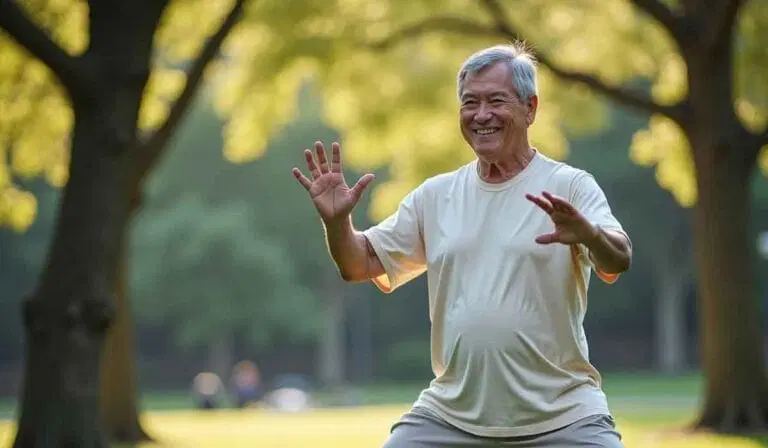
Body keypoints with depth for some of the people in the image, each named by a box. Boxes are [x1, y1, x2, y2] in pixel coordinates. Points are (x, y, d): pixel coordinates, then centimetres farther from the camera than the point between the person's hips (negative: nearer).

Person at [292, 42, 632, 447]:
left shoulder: (570, 186, -3)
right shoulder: (435, 195, 11)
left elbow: (617, 264, -18)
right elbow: (359, 265, 13)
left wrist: (588, 234, -41)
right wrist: (336, 220, -9)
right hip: (449, 415, 4)